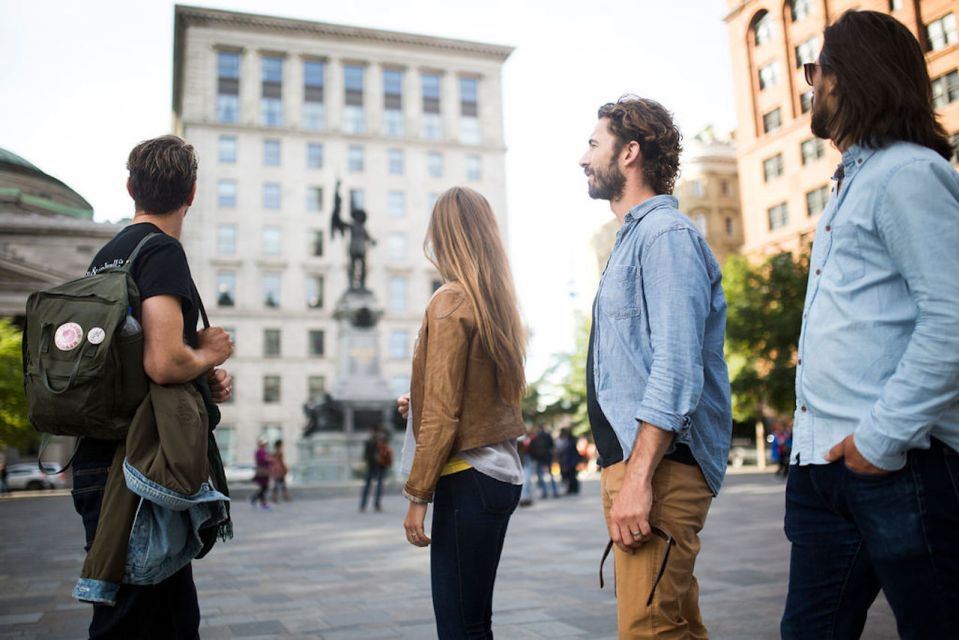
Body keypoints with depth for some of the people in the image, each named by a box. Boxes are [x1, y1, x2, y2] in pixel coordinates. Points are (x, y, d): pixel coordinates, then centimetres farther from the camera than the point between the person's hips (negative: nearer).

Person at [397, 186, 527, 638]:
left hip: (468, 479, -8)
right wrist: (420, 402, 23)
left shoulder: (451, 302, -11)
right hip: (501, 471, 9)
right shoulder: (498, 302, 11)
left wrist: (417, 495, -9)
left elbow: (442, 414, -14)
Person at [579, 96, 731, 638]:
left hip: (659, 467, -10)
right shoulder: (634, 237, 20)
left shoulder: (667, 234, -11)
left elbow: (676, 369, -21)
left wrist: (638, 477, -25)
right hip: (630, 460, 10)